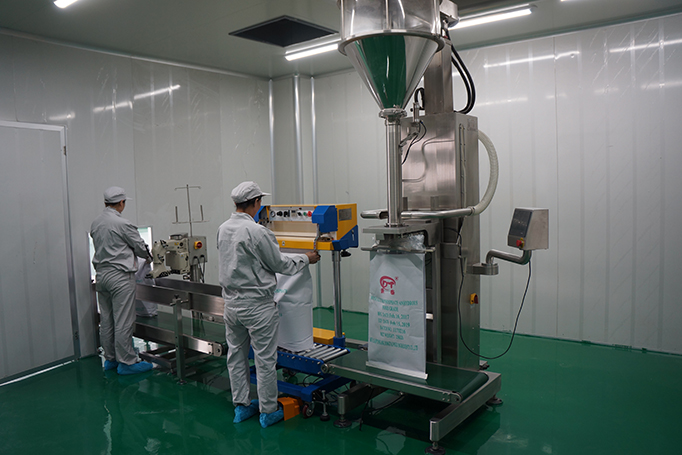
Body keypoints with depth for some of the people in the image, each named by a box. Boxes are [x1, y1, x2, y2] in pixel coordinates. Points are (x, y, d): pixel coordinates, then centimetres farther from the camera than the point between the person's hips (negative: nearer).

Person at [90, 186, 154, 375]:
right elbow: (140, 247, -7)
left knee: (106, 320, 13)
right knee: (123, 322, -2)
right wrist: (148, 256, 14)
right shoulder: (123, 224, -15)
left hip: (101, 274, 8)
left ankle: (110, 359, 24)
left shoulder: (95, 224, 8)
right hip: (120, 275, -8)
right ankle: (127, 362, 4)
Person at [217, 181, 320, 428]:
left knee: (236, 355, 16)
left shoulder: (223, 229, 3)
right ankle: (268, 411, 16)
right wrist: (306, 258, 4)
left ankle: (241, 406, 30)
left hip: (231, 303, 8)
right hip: (256, 305, -8)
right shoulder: (257, 232, -20)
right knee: (265, 360, 5)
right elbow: (279, 264, -12)